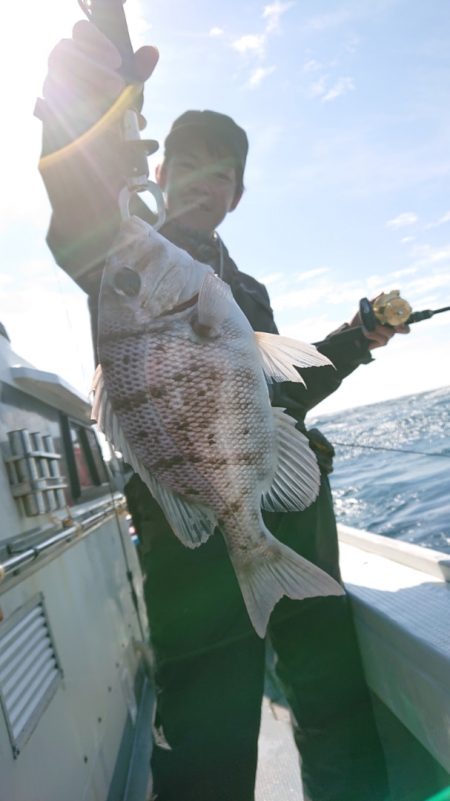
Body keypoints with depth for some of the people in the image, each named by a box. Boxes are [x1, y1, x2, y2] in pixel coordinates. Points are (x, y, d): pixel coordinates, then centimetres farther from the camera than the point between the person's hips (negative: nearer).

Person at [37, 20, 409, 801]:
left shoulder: (247, 290, 29)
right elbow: (67, 202, -11)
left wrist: (355, 341, 23)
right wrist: (93, 81, -24)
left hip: (291, 501, 7)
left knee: (336, 704, 12)